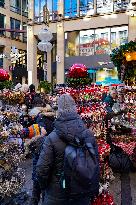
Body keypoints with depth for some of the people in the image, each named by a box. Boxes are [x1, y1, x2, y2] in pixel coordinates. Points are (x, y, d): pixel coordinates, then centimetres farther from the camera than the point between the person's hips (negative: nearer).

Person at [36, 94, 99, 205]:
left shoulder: (52, 138, -21)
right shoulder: (89, 135, -11)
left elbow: (42, 170, -18)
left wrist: (44, 186, 3)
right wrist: (94, 190, 13)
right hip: (83, 196, 3)